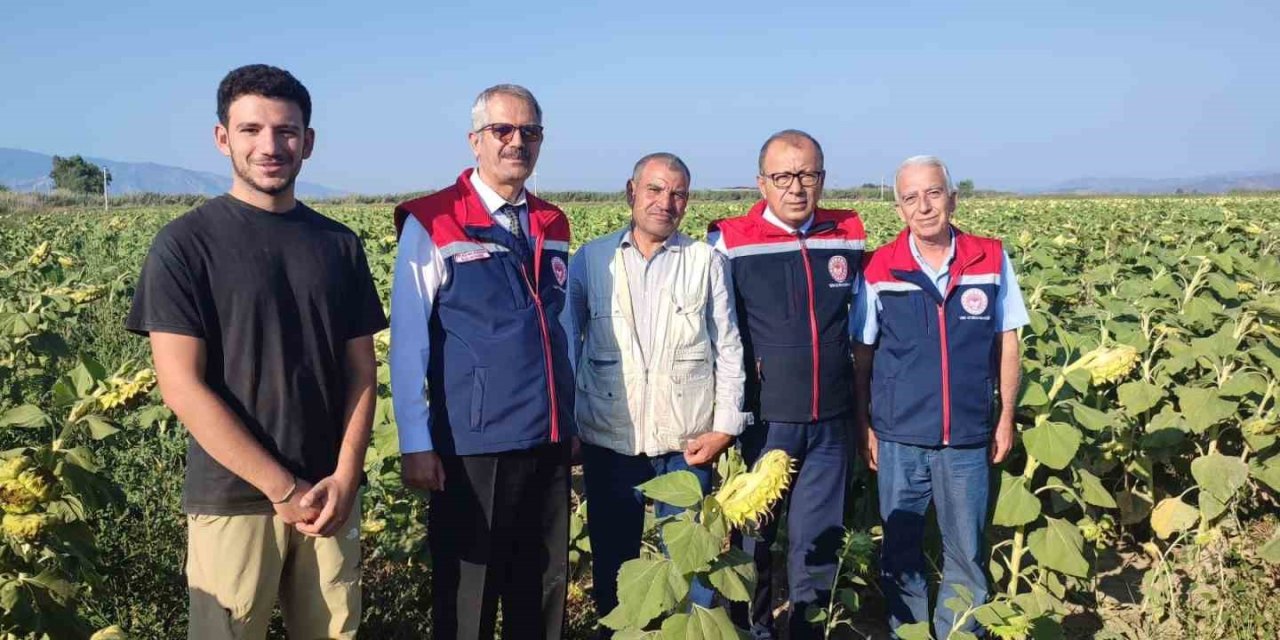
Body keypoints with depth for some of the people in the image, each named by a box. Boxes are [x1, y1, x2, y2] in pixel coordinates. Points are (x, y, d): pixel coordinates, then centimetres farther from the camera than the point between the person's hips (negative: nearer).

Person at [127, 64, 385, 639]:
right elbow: (182, 387, -10)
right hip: (234, 497, -3)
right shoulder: (185, 244, -5)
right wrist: (284, 488, -13)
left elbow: (362, 372, 6)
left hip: (329, 495, 3)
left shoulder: (340, 245, 7)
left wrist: (344, 477, -9)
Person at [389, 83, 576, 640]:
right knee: (466, 591, 8)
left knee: (542, 588, 16)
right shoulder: (432, 225, -7)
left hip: (548, 441, 5)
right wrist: (416, 446, -12)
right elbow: (408, 344, -9)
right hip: (471, 445, -5)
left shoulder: (551, 226, 10)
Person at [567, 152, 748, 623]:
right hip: (611, 438, 1)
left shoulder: (707, 261, 4)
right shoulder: (590, 259, 4)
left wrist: (724, 427, -3)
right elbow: (566, 346, 7)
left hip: (687, 441, -1)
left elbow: (728, 349, 4)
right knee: (613, 560, 12)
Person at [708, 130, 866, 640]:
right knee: (752, 538, 10)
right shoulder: (730, 242, -7)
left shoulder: (849, 237, 4)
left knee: (819, 539, 11)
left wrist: (864, 404, 17)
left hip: (831, 420, 3)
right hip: (762, 419, -2)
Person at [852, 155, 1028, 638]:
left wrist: (1007, 418, 4)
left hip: (968, 439, 1)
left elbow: (1006, 343, 5)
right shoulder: (879, 269, -5)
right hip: (900, 439, 0)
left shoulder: (991, 259, -3)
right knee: (900, 549, 13)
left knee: (966, 553, 12)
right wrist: (864, 426, 2)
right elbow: (862, 354, 3)